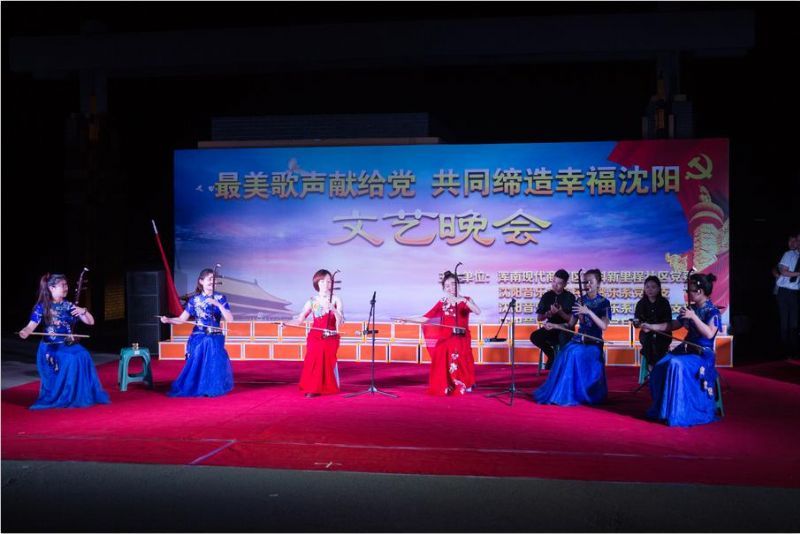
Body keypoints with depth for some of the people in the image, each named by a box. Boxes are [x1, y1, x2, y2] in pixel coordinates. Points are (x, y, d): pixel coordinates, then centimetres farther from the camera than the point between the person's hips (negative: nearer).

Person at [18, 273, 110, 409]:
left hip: (69, 344, 4)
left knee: (83, 356, -26)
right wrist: (25, 332, -37)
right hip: (51, 346, -4)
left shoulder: (69, 305, 8)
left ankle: (80, 397, -12)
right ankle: (60, 399, -13)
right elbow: (32, 325, -14)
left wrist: (84, 311, -12)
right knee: (70, 360, -30)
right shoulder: (42, 306, -2)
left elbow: (91, 322, 8)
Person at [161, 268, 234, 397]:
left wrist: (218, 304, -21)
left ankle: (212, 390, 12)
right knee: (196, 366, -4)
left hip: (215, 339, 0)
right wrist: (167, 320, -17)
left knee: (215, 366, -6)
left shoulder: (220, 298, 0)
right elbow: (182, 319, 0)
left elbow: (230, 319, -10)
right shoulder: (194, 300, 2)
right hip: (199, 339, 0)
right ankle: (194, 390, 14)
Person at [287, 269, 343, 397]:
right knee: (313, 362, -7)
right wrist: (286, 323, -15)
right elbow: (299, 320, 2)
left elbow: (341, 322, -7)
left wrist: (333, 310, -23)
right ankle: (312, 389, 4)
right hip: (315, 337, 1)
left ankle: (327, 388, 13)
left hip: (331, 338, -1)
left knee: (328, 363, -2)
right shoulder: (312, 302, 4)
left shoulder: (336, 300, 1)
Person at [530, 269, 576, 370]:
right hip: (551, 327, 3)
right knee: (534, 337, -24)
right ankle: (552, 354, 2)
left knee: (563, 337, -39)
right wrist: (548, 314, -18)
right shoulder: (547, 296, 3)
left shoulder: (570, 297, -4)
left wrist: (560, 312, -25)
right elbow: (539, 318, 3)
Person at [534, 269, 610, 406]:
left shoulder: (604, 302, -2)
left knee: (574, 353, -31)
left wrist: (589, 312, -25)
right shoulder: (580, 301, 10)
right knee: (567, 352, -27)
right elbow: (570, 325, 12)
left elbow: (604, 326, -15)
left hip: (594, 342, -4)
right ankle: (563, 393, -18)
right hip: (579, 339, 4)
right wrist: (552, 325, -3)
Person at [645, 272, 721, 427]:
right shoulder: (691, 308, 10)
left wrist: (693, 317, -30)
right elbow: (673, 325, 17)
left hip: (702, 353, -7)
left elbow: (709, 334, -26)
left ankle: (680, 413, -25)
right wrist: (651, 327, 11)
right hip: (686, 349, 7)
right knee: (660, 367, -13)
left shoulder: (712, 312, -11)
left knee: (676, 365, -33)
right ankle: (663, 408, 2)